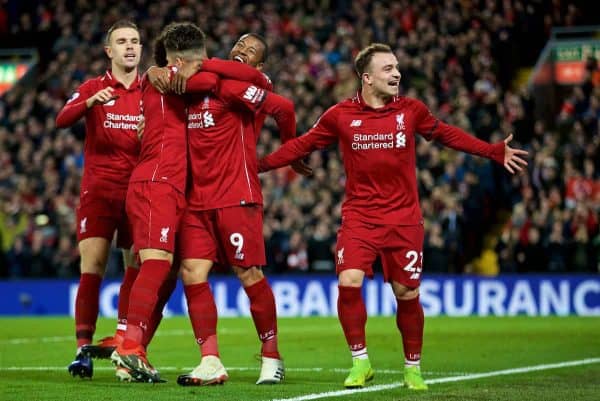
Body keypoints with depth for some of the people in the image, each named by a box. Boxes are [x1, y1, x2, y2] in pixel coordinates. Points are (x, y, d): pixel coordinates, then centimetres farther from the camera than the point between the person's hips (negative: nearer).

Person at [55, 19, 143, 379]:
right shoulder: (94, 88, 3)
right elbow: (62, 120, -13)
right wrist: (91, 102, -32)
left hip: (138, 193, 3)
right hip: (99, 190, -2)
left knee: (138, 267, 4)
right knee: (92, 268, -9)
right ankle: (83, 350, -9)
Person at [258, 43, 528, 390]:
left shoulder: (411, 110, 2)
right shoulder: (340, 116, -2)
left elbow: (447, 134, 17)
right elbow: (303, 145, 10)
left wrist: (495, 152, 14)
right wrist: (260, 164, 6)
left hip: (404, 218, 1)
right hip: (359, 216, -1)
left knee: (407, 294, 3)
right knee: (349, 283, -17)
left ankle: (413, 368, 22)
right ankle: (360, 362, -1)